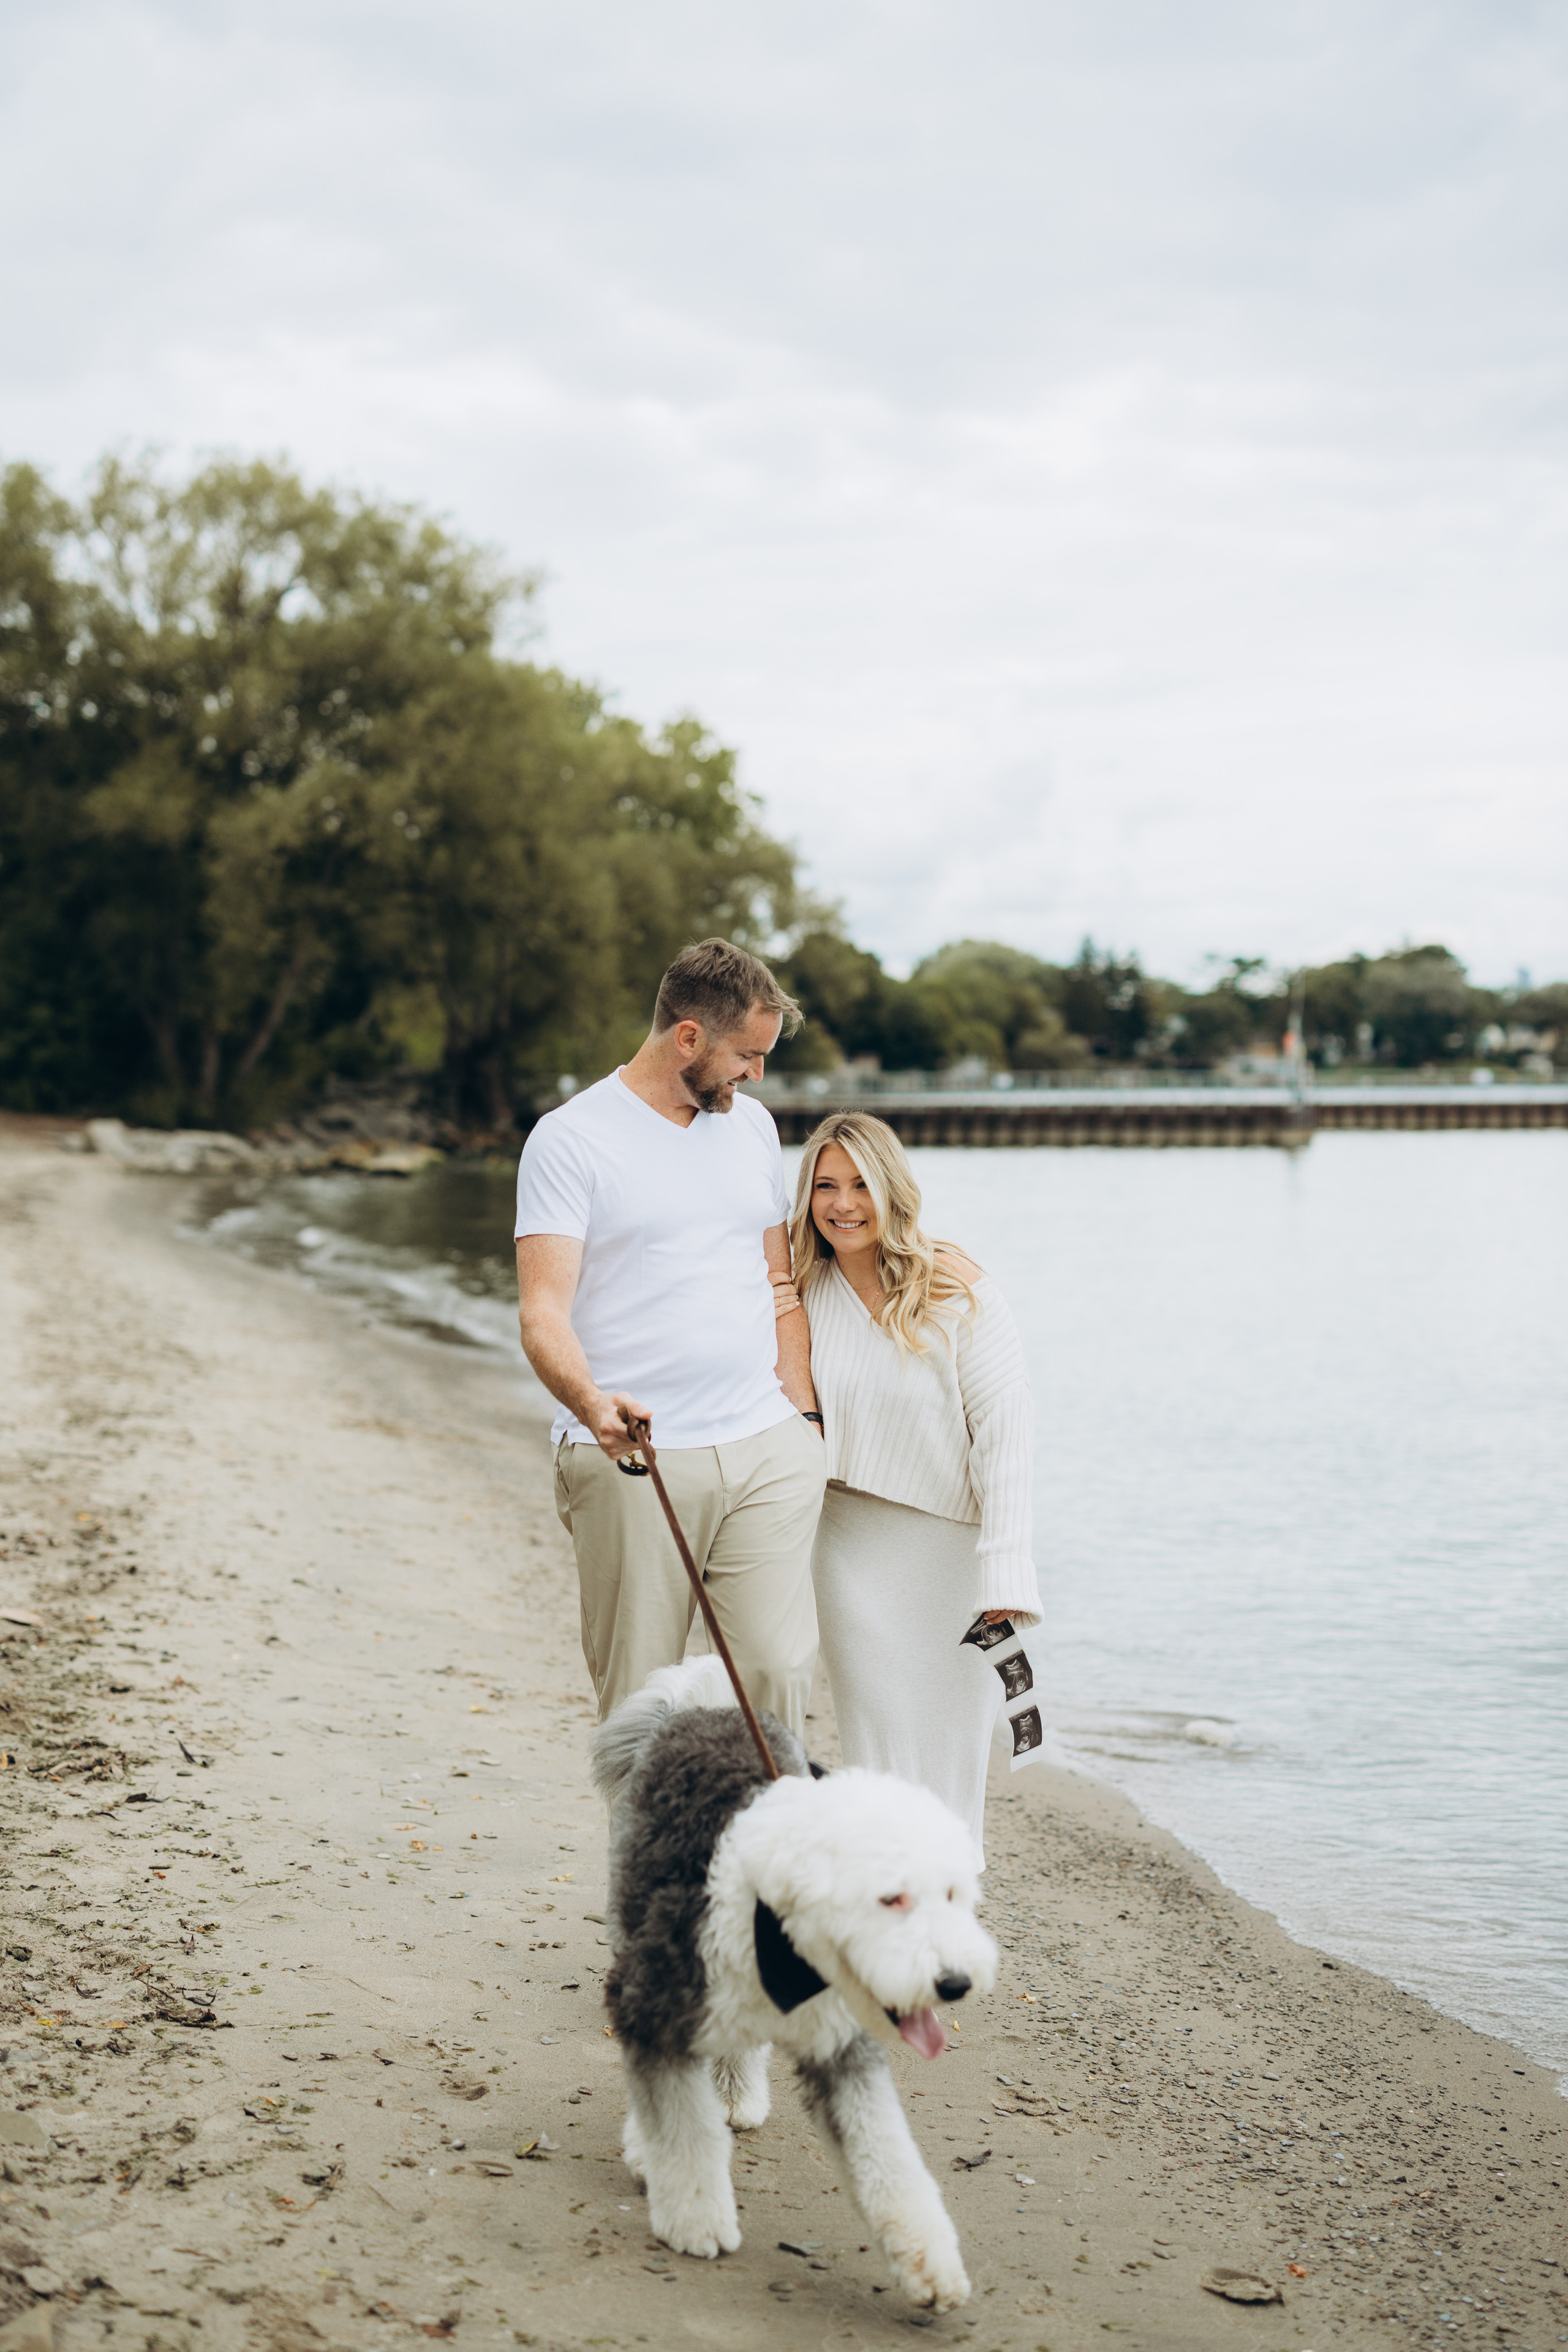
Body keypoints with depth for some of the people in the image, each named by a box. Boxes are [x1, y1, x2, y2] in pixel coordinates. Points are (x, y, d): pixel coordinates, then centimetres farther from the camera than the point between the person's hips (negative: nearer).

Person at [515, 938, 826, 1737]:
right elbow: (544, 1309, -12)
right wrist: (590, 1402, -31)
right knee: (638, 1702, 0)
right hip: (631, 1465, -4)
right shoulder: (570, 1139, -4)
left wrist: (804, 1413, 13)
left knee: (779, 1671, -5)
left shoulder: (753, 1125, 15)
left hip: (765, 1451, 4)